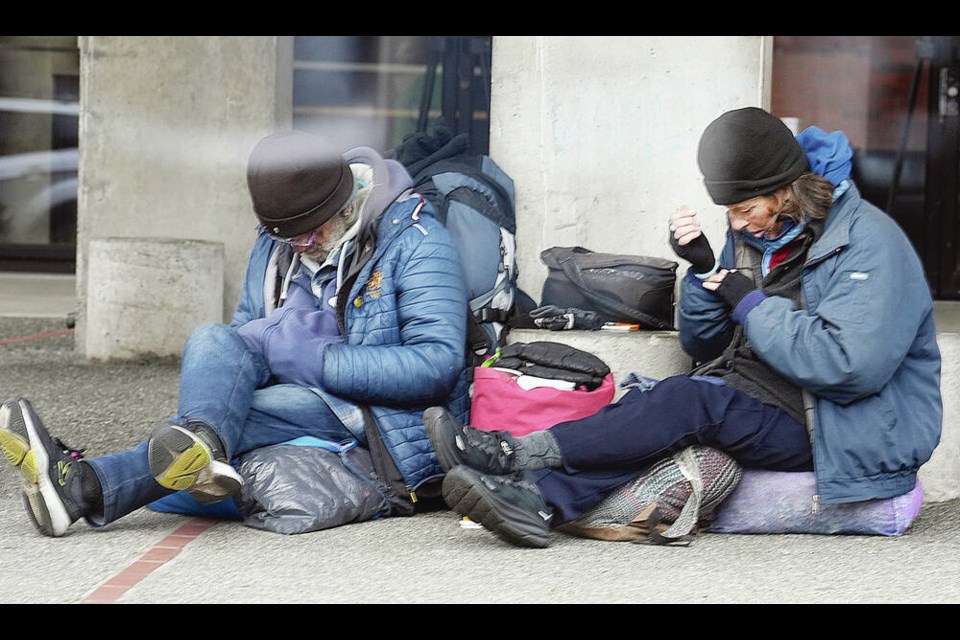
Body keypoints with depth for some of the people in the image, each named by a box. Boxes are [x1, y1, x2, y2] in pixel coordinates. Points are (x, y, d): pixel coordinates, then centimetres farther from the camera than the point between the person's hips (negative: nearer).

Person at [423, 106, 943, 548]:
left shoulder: (867, 241, -13)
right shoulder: (754, 233, 12)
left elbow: (851, 365, -26)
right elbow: (704, 348, 16)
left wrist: (750, 303, -17)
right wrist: (703, 269, -3)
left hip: (839, 434, -8)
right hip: (765, 404, 8)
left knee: (693, 402, -27)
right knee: (660, 403, -20)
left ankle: (517, 454, -30)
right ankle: (541, 501, -39)